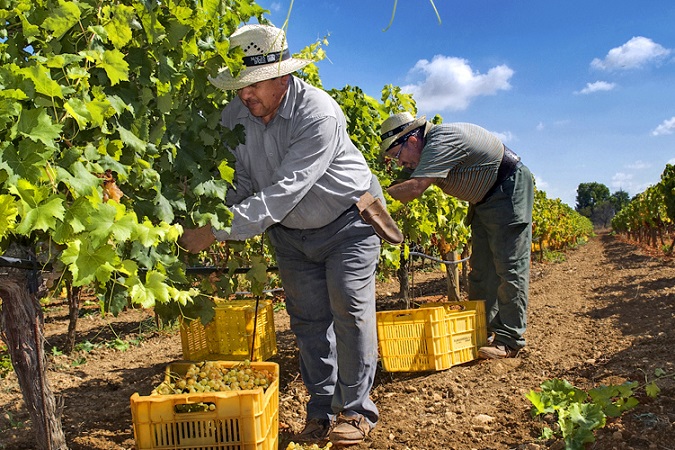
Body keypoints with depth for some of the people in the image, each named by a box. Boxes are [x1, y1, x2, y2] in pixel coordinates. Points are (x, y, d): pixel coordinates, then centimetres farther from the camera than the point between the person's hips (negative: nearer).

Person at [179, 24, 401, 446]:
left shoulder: (319, 114, -32)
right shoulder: (235, 116, -12)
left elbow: (284, 191, -39)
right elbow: (239, 183, -11)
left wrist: (217, 230, -43)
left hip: (347, 221, -5)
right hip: (290, 231, 5)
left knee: (350, 309, -6)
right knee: (308, 317, 6)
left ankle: (355, 410, 8)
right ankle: (322, 411, 17)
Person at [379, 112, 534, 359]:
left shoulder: (442, 142, -29)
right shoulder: (428, 149, 2)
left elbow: (415, 188, -38)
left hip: (509, 189, -10)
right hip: (486, 199, 10)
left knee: (509, 266, -7)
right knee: (481, 269, 10)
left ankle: (509, 339, -2)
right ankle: (482, 331, 17)